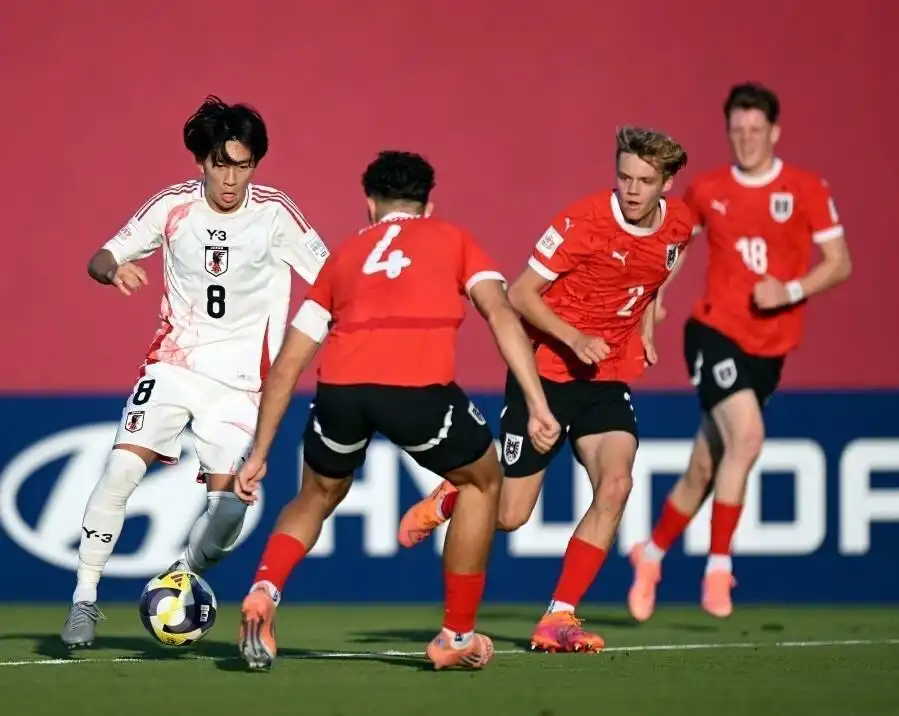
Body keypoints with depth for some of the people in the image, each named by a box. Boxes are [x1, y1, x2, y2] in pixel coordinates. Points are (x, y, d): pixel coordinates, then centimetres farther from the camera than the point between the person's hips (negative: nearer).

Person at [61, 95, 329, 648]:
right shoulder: (173, 206, -3)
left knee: (228, 505, -12)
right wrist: (114, 270, -21)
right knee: (123, 468, -19)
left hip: (241, 380, -1)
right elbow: (101, 259, 3)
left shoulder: (275, 213, -7)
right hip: (174, 363, 1)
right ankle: (85, 598, -8)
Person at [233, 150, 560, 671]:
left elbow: (287, 366, 29)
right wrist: (537, 405, 1)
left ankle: (263, 593, 4)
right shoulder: (453, 240, 26)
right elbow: (500, 312, 8)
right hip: (420, 388, -2)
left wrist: (259, 455, 33)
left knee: (318, 496, 31)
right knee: (482, 481, 27)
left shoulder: (345, 255, 31)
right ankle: (458, 636, 26)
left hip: (341, 385, 3)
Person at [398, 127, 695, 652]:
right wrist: (574, 339, -27)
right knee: (509, 515, -2)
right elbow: (520, 295, -16)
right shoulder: (585, 221, -20)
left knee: (615, 485, -20)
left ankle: (559, 618, -11)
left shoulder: (679, 225, -2)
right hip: (546, 371, -4)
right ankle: (448, 498, 35)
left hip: (607, 378, 4)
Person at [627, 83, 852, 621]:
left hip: (768, 348, 2)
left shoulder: (808, 191, -1)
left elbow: (839, 264, -1)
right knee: (746, 435, -25)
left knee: (704, 469, 8)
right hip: (716, 331, -2)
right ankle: (718, 567, -15)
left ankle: (652, 555, 32)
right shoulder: (707, 191, 2)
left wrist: (791, 291, -16)